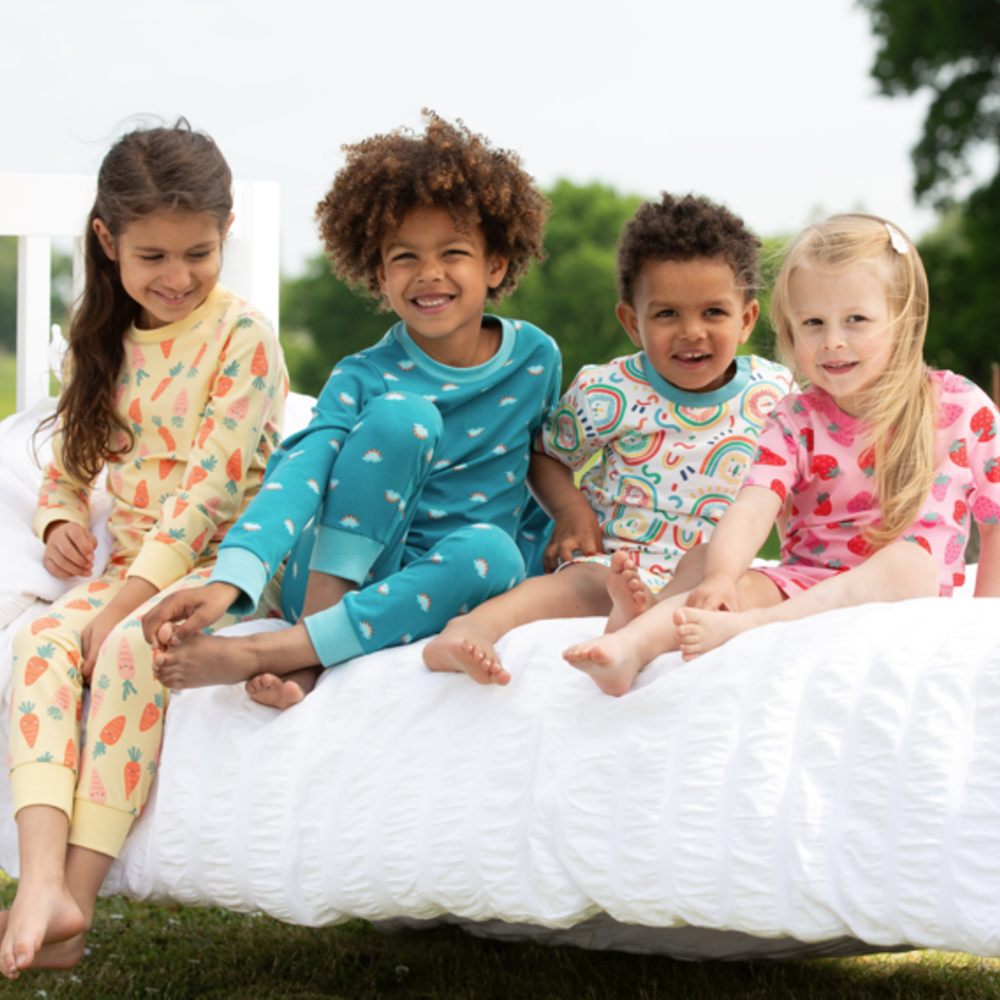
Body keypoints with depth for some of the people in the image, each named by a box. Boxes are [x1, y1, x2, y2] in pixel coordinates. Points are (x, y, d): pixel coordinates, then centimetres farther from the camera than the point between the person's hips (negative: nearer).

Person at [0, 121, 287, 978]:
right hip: (127, 565, 5)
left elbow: (211, 485, -15)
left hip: (219, 562, -5)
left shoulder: (243, 335, -6)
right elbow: (69, 462, 24)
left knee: (130, 650, -34)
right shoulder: (107, 342, 13)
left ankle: (78, 893, -33)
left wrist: (129, 598, -22)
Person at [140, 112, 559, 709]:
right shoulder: (363, 380, -4)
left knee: (491, 549, -35)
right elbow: (301, 471, -21)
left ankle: (259, 653, -36)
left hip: (436, 594, 2)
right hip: (336, 571, -2)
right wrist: (231, 579, -37)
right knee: (399, 415, -26)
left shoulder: (535, 358, 4)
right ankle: (311, 652, -26)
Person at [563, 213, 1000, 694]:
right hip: (805, 582, 1)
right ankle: (632, 645, -55)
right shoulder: (796, 422, 3)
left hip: (916, 589, -1)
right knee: (746, 586, -27)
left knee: (908, 560, -33)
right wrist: (719, 577, -35)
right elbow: (753, 507, -15)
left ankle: (740, 627, -47)